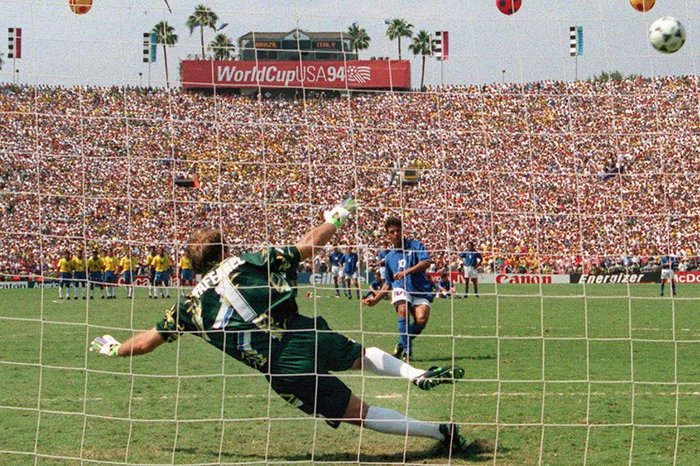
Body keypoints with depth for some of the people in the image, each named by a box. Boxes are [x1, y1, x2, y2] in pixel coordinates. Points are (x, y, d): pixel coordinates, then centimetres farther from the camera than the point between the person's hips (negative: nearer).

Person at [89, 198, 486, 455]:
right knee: (362, 354, 31)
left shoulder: (192, 304, 14)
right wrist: (336, 219, 31)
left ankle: (439, 432, -2)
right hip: (306, 334, 1)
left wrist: (112, 348, 42)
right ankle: (419, 375, 6)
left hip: (282, 369, -1)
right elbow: (308, 245, 13)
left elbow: (147, 341, 23)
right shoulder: (253, 261, 12)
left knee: (359, 411, 6)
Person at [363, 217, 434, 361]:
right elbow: (388, 283, 26)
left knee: (421, 319, -26)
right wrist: (376, 299, 17)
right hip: (401, 289, 2)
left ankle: (402, 342, 2)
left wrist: (407, 272, -23)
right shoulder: (389, 257, 17)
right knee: (403, 310, -32)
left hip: (420, 291, -2)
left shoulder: (415, 245, 6)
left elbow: (426, 262, -11)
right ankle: (406, 349, -20)